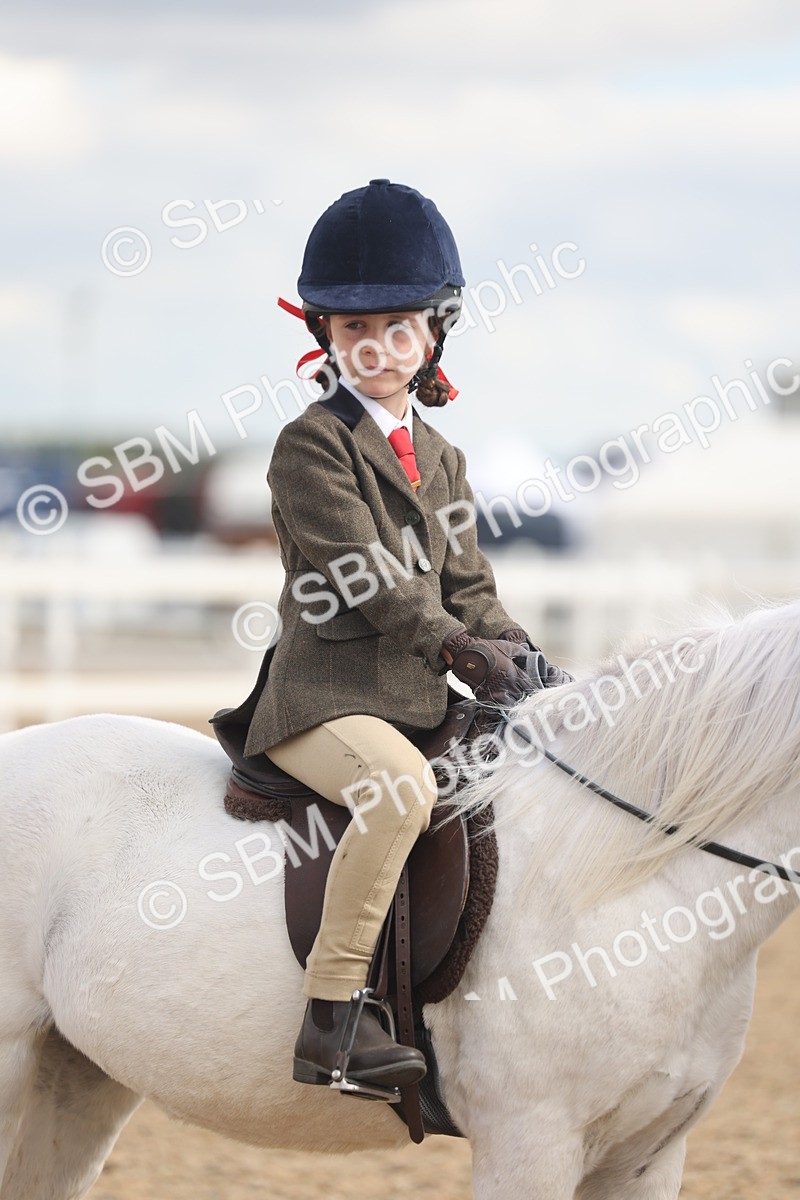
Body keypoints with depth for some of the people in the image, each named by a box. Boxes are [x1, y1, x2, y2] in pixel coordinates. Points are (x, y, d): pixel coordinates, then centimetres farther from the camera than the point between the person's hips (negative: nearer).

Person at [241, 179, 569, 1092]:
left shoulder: (441, 460, 20)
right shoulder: (310, 445, -3)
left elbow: (466, 586, 18)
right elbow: (364, 574, -13)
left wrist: (522, 654, 0)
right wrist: (458, 643, -17)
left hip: (420, 700, 8)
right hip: (324, 694, -8)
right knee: (402, 788, -35)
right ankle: (331, 1015, -34)